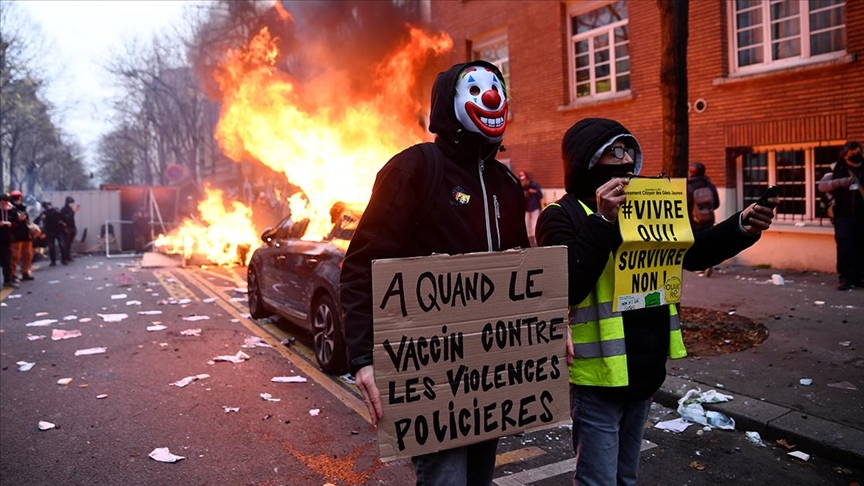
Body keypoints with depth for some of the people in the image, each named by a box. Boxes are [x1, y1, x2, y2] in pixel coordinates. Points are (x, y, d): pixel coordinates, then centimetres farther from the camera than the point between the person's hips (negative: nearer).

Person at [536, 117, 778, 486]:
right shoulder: (562, 215, -14)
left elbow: (690, 254, 14)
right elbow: (563, 288, -28)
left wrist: (742, 228, -1)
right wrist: (602, 221, -33)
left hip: (644, 371, 8)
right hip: (598, 376, -8)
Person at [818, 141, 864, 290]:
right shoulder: (837, 170, 4)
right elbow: (822, 185, -6)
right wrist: (840, 182, -22)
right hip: (844, 215, -2)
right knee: (845, 244, -14)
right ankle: (845, 278, -9)